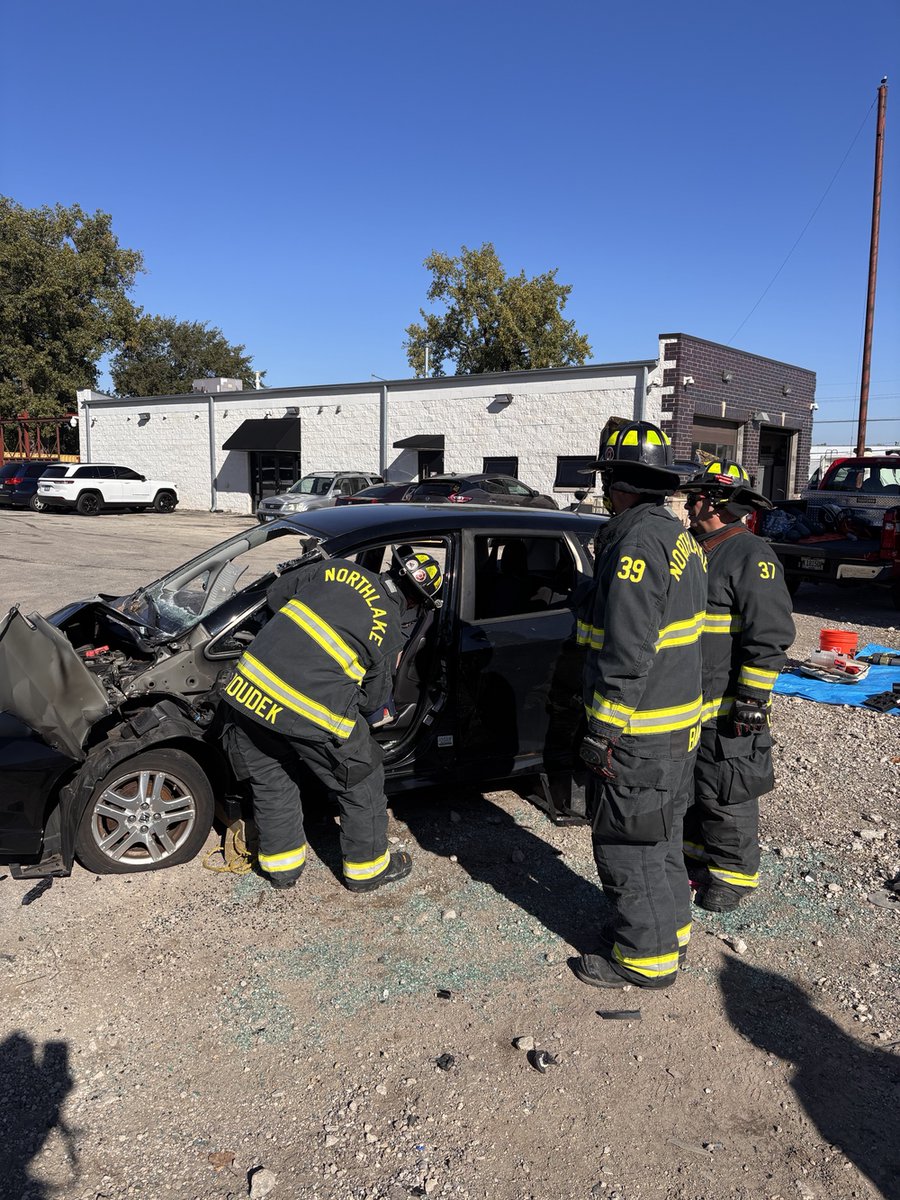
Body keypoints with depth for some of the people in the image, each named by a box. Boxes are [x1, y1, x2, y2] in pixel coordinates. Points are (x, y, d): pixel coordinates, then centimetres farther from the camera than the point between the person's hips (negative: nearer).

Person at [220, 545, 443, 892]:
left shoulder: (339, 569, 9)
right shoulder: (390, 632, 1)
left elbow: (275, 595, 19)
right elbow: (371, 700, 9)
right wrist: (380, 712, 32)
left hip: (248, 686, 5)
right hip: (311, 713, -5)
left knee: (271, 781, 25)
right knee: (362, 785, 18)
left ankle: (282, 865, 40)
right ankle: (367, 868, 34)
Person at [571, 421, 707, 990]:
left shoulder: (636, 545, -22)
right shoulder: (680, 537, 9)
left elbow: (627, 655, -26)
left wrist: (604, 731, -20)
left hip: (638, 730, -10)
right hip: (680, 719, 10)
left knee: (628, 842, 5)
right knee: (661, 834, 23)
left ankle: (647, 957, 19)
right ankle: (670, 925, 39)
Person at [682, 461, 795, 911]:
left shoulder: (751, 557, -16)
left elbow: (769, 637, -21)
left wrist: (752, 700, -22)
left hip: (727, 709, -9)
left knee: (727, 797, 3)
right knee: (691, 790, 19)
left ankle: (732, 875, 19)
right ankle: (695, 859, 36)